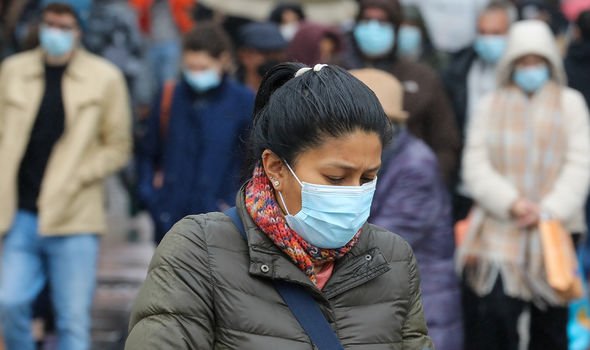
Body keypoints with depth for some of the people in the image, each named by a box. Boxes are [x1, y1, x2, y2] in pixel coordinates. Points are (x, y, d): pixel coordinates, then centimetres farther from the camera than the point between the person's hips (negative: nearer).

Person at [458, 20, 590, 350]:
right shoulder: (490, 105, 11)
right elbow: (476, 166, 1)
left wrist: (549, 209, -15)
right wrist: (511, 203, -15)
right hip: (500, 233, 0)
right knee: (492, 318, -13)